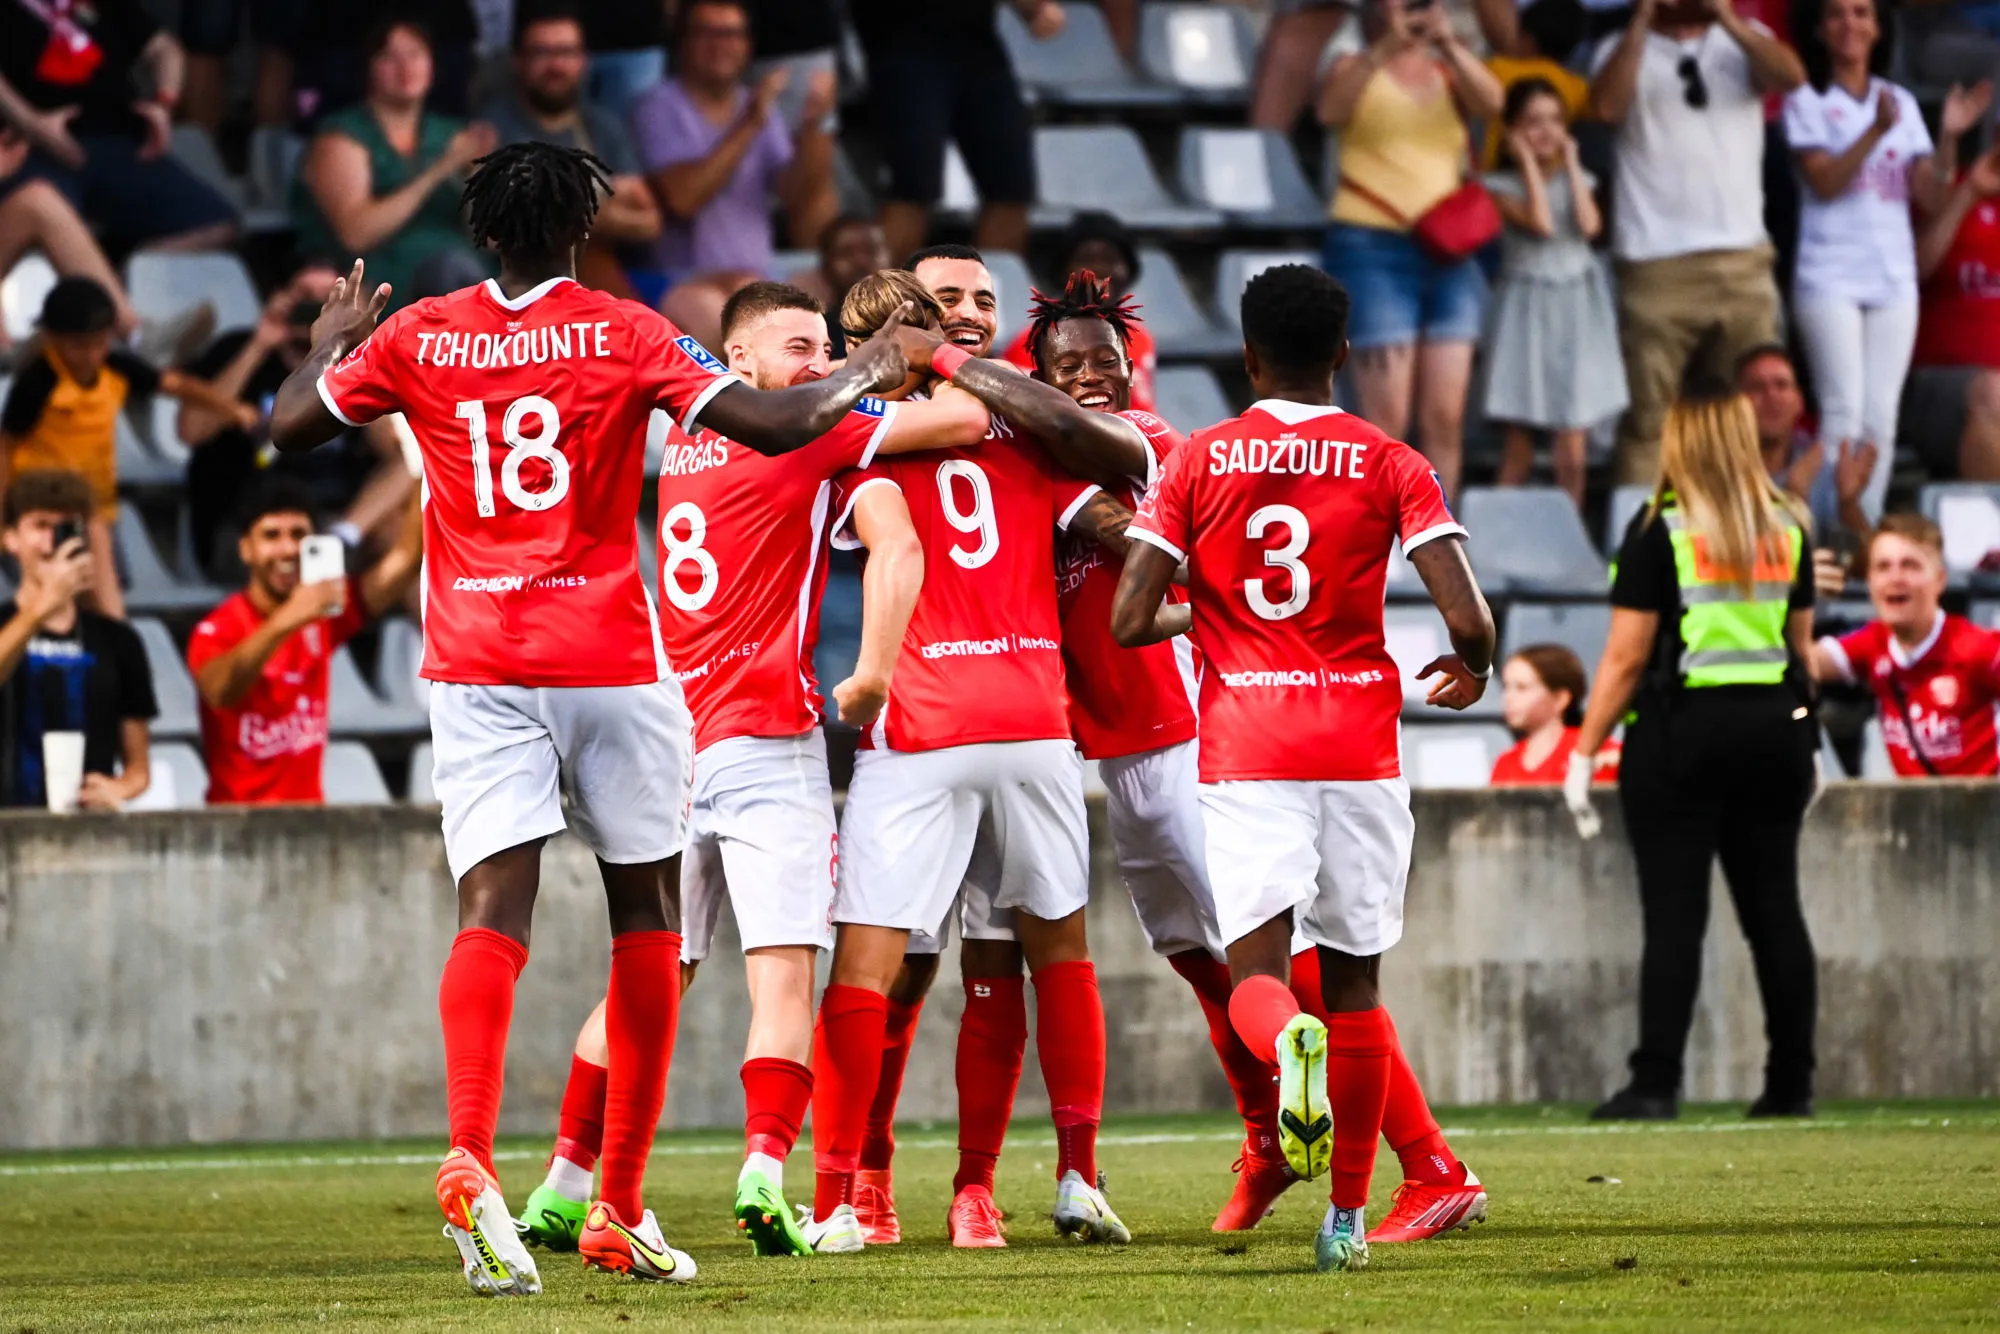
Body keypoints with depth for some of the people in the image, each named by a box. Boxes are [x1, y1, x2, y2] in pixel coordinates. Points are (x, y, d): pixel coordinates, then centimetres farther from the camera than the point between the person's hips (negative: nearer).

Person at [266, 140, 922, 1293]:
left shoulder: (416, 338, 4)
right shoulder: (623, 334, -2)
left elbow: (291, 428, 16)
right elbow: (774, 425, -7)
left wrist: (330, 343, 34)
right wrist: (861, 379, 11)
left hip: (477, 666, 2)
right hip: (609, 659, -2)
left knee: (494, 907, -8)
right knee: (648, 915, 11)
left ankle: (471, 1157, -34)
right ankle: (622, 1210, 11)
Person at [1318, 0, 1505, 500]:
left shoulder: (1447, 75, 14)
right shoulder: (1358, 69, 5)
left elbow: (1491, 101, -8)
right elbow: (1329, 111, -17)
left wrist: (1449, 44, -24)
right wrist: (1386, 48, -30)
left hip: (1448, 254, 4)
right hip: (1375, 250, -4)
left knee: (1445, 418, 1)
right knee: (1389, 421, -10)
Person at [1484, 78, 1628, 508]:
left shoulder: (1576, 180, 10)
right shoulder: (1504, 185, -2)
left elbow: (1589, 225, -10)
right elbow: (1541, 222, -19)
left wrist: (1571, 162, -2)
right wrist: (1529, 162, -9)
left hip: (1576, 311, 3)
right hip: (1529, 309, -3)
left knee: (1573, 450, 1)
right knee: (1520, 444, -4)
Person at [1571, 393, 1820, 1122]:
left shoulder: (1660, 530, -8)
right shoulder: (1786, 528, 8)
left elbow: (1626, 657, -10)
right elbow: (1801, 643, 14)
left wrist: (1584, 749, -4)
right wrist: (1805, 744, 24)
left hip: (1683, 729, -5)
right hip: (1774, 727, 5)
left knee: (1674, 912, -5)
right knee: (1773, 907, 8)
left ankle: (1656, 1084, -7)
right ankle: (1792, 1083, 10)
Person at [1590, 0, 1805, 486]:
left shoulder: (1744, 41, 14)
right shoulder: (1624, 50, 8)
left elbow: (1791, 76, -7)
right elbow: (1606, 107, -12)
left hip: (1741, 261, 2)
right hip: (1655, 265, -2)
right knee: (1648, 417, -5)